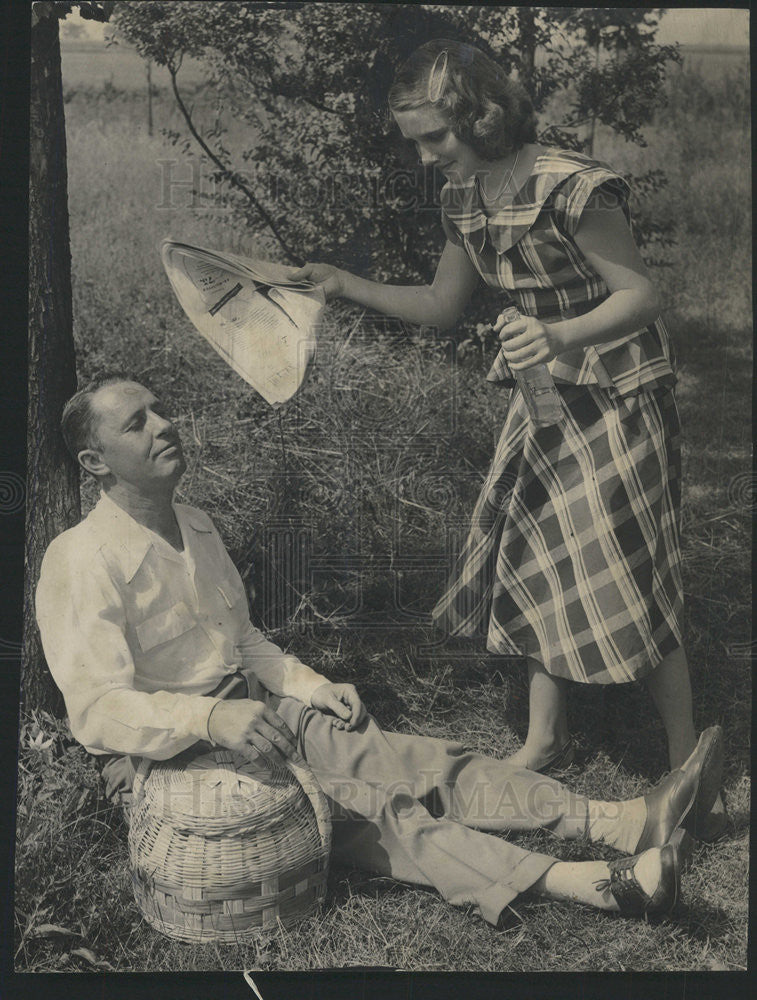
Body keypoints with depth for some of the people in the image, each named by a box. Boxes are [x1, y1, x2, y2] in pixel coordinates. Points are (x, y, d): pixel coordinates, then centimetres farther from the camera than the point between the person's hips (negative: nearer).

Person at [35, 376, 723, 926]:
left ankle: (621, 820, -19)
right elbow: (98, 708, -22)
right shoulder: (81, 563, -15)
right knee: (366, 813, -26)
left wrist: (314, 688, 2)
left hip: (245, 720, 8)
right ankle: (604, 883, -37)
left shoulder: (196, 527, 10)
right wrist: (211, 718, -38)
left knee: (416, 765, -12)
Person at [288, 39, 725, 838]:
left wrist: (562, 336, -36)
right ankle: (546, 739, 29)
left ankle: (688, 769, 14)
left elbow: (641, 296, -20)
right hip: (543, 392, 8)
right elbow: (441, 306, 10)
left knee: (628, 587, -4)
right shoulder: (462, 198, 1)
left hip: (617, 398, -7)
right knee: (531, 561, 11)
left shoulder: (572, 189, -23)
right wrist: (347, 285, 1)